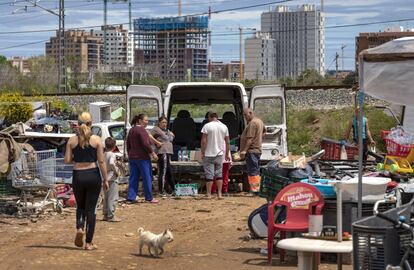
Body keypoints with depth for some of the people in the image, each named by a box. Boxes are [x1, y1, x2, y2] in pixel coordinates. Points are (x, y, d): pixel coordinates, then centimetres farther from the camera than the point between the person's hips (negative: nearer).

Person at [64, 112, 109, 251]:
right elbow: (101, 161, -5)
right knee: (90, 208, 6)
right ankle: (89, 243, 7)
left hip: (78, 176, 1)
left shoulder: (72, 140, 0)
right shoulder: (96, 140, -4)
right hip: (93, 175, -1)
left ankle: (80, 228, -6)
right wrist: (105, 179, 1)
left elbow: (67, 160, -2)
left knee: (80, 206, 22)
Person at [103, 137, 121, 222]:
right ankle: (111, 216, -6)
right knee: (113, 198, -5)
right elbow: (111, 163, -30)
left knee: (106, 197, 15)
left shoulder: (104, 154, 9)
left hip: (105, 178, 8)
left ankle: (105, 215, 20)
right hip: (112, 178, -8)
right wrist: (116, 171, -18)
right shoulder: (112, 155, -14)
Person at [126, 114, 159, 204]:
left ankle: (131, 198, 7)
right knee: (147, 178, 1)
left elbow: (128, 144, 20)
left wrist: (130, 154, 27)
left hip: (132, 157, 9)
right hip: (142, 157, -9)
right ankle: (149, 198, 5)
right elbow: (145, 144, -21)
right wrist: (153, 153, -14)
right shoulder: (141, 130, -14)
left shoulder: (131, 130, 14)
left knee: (133, 178, 10)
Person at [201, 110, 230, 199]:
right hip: (219, 154, 4)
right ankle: (219, 194, 7)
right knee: (219, 174, 10)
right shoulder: (224, 127, 5)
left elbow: (203, 141, -12)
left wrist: (202, 153, -4)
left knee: (209, 175, 0)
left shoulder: (207, 126, -9)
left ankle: (209, 194, 3)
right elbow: (227, 142, 9)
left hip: (209, 154, -4)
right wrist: (227, 154, 17)